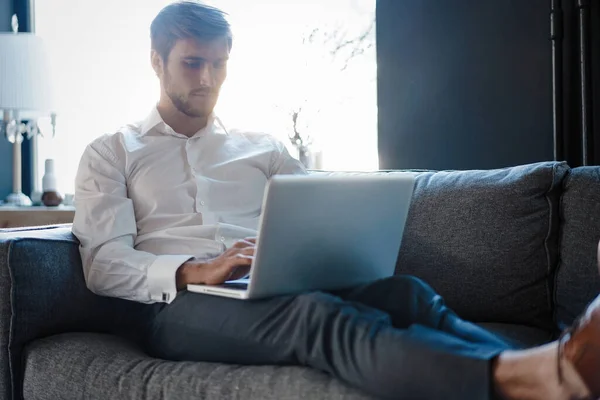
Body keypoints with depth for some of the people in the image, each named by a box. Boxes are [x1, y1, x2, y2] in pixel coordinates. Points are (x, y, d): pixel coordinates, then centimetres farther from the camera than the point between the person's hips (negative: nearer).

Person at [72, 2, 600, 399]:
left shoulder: (261, 148, 28)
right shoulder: (111, 154, 17)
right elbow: (103, 264, 2)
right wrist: (193, 272, -18)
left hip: (277, 291, 4)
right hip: (184, 305, -4)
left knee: (404, 292, -29)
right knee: (316, 312, -38)